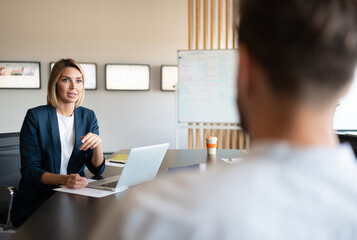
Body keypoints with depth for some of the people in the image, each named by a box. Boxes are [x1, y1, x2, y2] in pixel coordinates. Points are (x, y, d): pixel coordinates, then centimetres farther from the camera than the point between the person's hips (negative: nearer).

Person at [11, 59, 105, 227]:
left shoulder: (88, 117, 5)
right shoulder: (35, 116, -7)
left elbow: (96, 170, 2)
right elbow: (29, 171, -11)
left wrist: (97, 144, -20)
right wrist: (63, 179, -28)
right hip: (37, 202, -4)